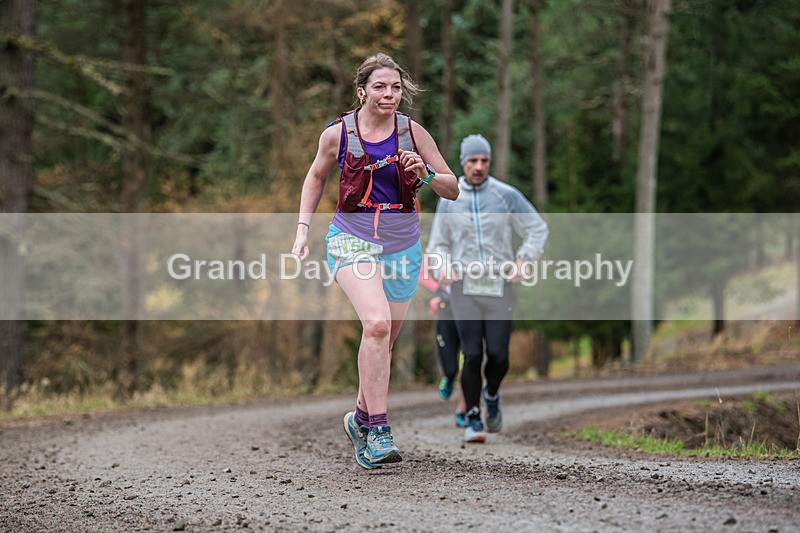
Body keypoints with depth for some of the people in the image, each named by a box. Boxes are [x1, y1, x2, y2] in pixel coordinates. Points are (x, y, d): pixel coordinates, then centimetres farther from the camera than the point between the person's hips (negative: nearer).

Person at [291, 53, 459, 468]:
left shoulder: (413, 133, -1)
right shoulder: (338, 134, -3)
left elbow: (453, 190, 3)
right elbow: (316, 177, 15)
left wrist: (425, 173, -17)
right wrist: (303, 230, 8)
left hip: (402, 243, 3)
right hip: (352, 238, -3)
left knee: (384, 340, 10)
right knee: (376, 323, -26)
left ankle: (361, 419, 34)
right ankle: (379, 429, -24)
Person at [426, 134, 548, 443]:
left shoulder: (506, 195, 2)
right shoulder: (450, 200, 7)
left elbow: (537, 229, 10)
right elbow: (438, 243, 18)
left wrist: (523, 260, -5)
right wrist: (444, 265, -3)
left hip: (498, 286, 0)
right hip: (464, 287, 0)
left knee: (498, 356, -6)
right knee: (472, 356, -7)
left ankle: (492, 394, 27)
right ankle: (473, 420, 5)